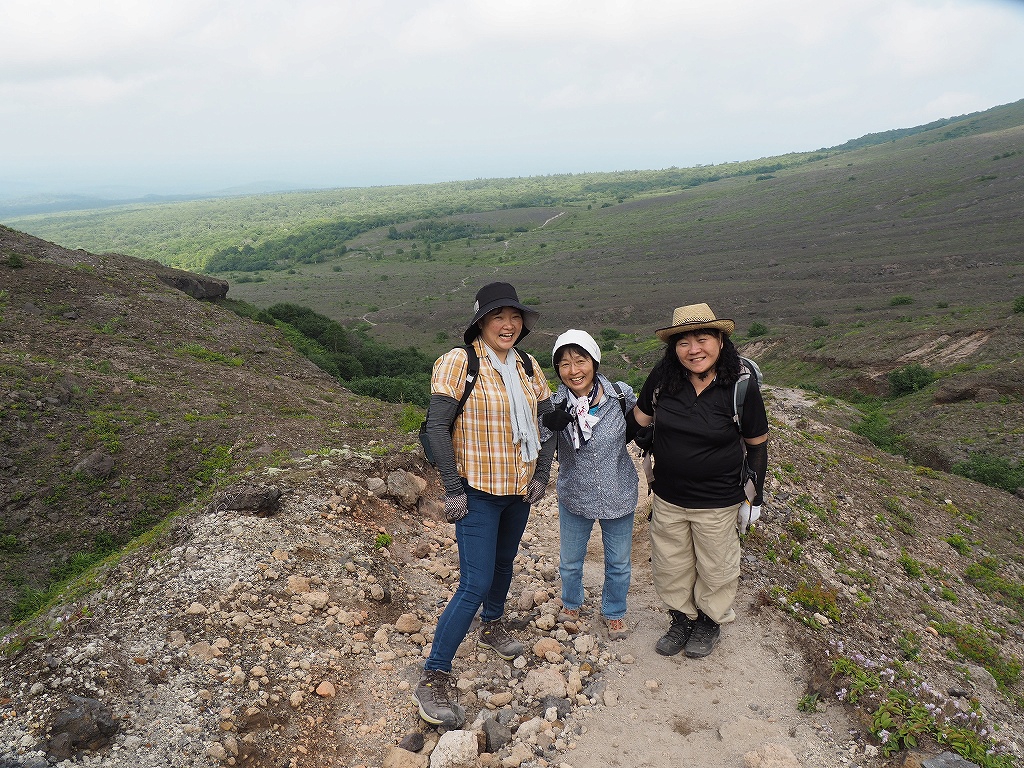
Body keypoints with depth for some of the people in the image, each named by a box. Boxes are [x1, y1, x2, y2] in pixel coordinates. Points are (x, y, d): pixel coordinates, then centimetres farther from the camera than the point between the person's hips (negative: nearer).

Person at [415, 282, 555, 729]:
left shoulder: (528, 368, 4)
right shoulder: (459, 363, -15)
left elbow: (547, 421, 11)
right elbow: (437, 427, -17)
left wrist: (541, 475, 4)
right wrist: (453, 489, -17)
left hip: (519, 489, 6)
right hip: (478, 491, -6)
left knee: (504, 564, 23)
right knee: (475, 584, -10)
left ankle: (491, 627, 50)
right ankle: (433, 679, 2)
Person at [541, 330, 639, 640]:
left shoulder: (621, 395, -16)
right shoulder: (555, 405, -16)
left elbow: (640, 426, 5)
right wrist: (548, 425, -40)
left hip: (618, 496, 0)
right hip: (574, 497, 0)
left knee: (618, 563, 19)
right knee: (569, 561, 21)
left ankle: (614, 612, 45)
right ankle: (571, 604, 50)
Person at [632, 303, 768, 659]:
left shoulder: (741, 386, -17)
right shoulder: (663, 377, -12)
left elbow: (757, 443, -5)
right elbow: (641, 418, 6)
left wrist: (754, 497, -1)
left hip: (718, 501, -3)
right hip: (667, 497, 3)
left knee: (715, 569, 17)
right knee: (670, 566, 18)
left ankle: (711, 622, 44)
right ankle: (682, 619, 44)